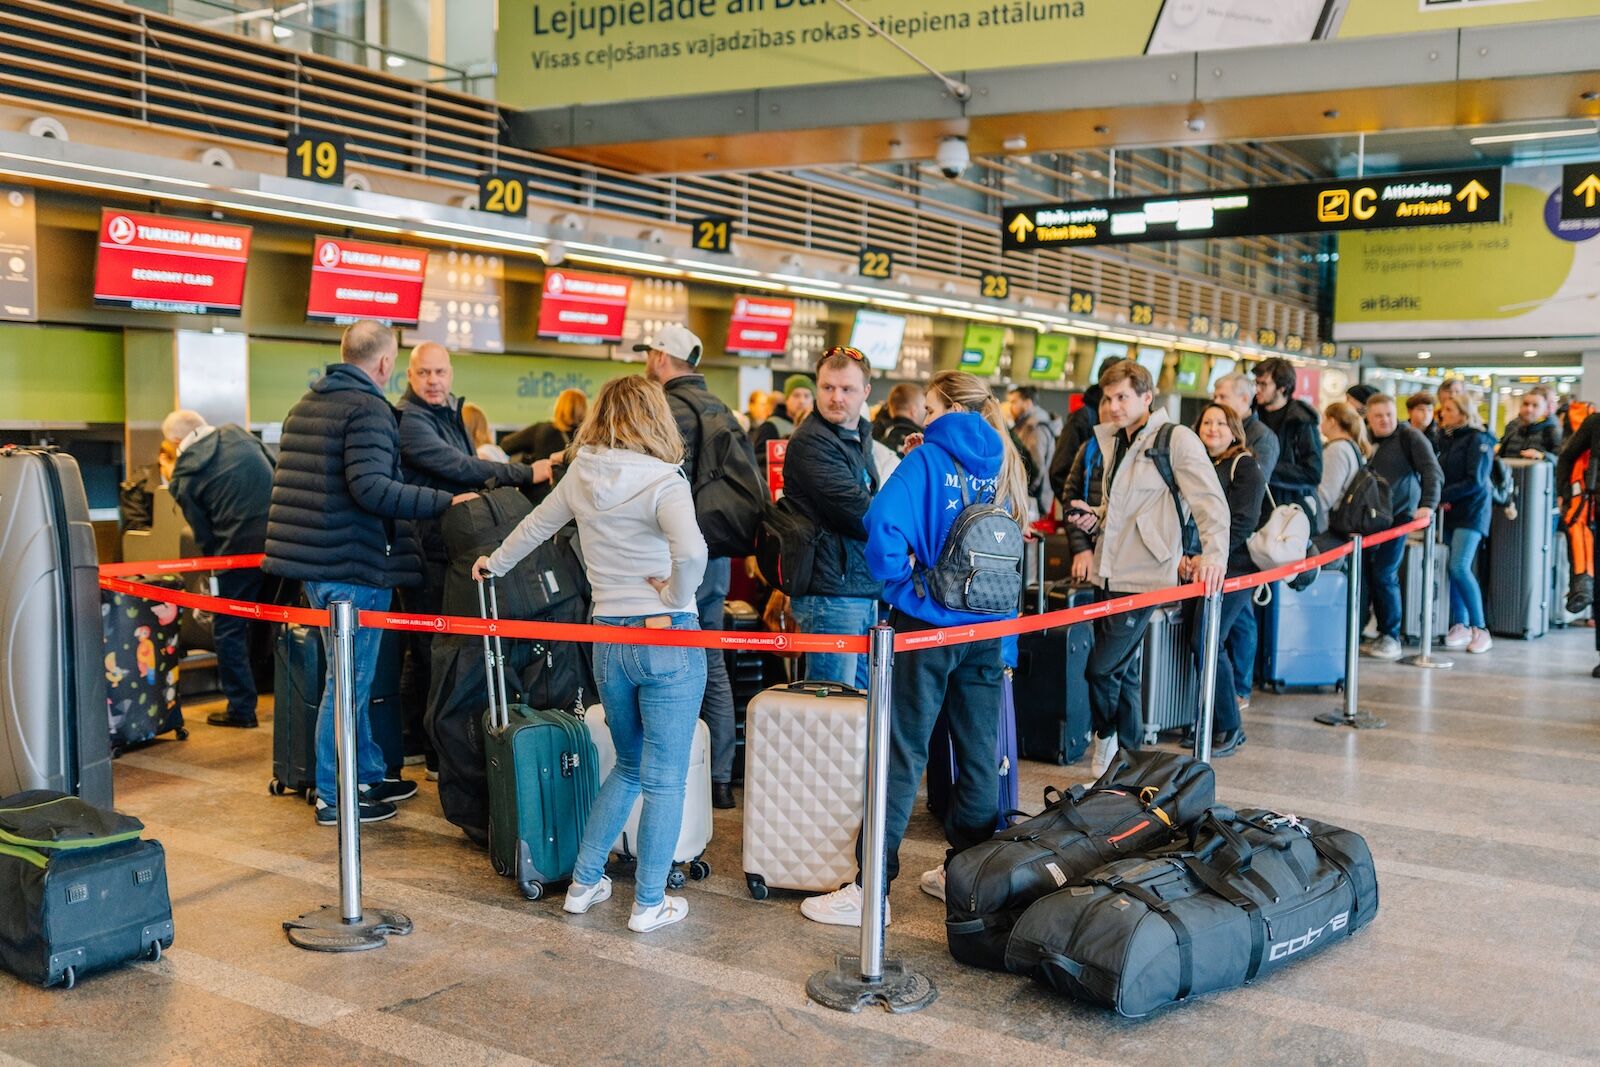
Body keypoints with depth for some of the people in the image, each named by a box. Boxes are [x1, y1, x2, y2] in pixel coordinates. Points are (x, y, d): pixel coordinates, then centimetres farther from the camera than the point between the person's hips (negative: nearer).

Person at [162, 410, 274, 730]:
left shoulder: (184, 477, -1)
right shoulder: (238, 435, 9)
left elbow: (203, 535, 2)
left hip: (241, 549, -4)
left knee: (228, 629, 10)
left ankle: (241, 708, 14)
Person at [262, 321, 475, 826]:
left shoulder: (305, 404, 15)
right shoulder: (369, 409, -15)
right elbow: (371, 488, -26)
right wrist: (445, 502, -24)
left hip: (311, 560, 9)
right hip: (354, 565, -9)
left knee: (349, 675, 19)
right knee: (349, 681, 0)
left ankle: (368, 774, 29)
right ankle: (334, 798, 8)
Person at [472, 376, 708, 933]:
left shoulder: (582, 474, 5)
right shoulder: (662, 481, -13)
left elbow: (536, 525, 22)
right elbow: (691, 551, -31)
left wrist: (495, 563, 40)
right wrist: (676, 600, -13)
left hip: (608, 641, 6)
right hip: (667, 638, -6)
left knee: (628, 766, 23)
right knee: (664, 779, 6)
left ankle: (584, 882, 27)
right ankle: (649, 903, 12)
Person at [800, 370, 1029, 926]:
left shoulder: (928, 459, -9)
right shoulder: (1004, 465, 7)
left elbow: (883, 524, -22)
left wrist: (902, 586, -9)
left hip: (928, 625, -5)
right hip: (989, 629, 5)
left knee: (903, 755, -2)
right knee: (979, 753, 12)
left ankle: (870, 889, 2)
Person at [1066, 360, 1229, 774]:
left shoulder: (1177, 439, -8)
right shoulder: (1112, 441, 16)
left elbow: (1211, 501, -15)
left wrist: (1214, 554, -29)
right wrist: (1093, 517, 5)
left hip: (1144, 576, -7)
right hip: (1109, 573, 8)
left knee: (1102, 667, -8)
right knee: (1122, 671, 12)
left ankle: (1107, 739, 16)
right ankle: (1129, 754, 22)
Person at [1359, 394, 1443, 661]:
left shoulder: (1410, 438, -3)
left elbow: (1432, 471, -12)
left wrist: (1428, 505, -24)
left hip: (1398, 514, -5)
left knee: (1384, 575, -8)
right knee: (1362, 573, 0)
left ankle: (1391, 638, 2)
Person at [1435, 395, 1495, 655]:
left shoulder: (1478, 440, -7)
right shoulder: (1449, 439, 14)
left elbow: (1475, 482, -15)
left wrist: (1441, 495, -15)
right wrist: (1441, 500, -5)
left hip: (1471, 512, -7)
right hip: (1449, 513, 7)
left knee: (1460, 568, -16)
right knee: (1451, 569, 3)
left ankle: (1481, 630, -9)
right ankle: (1461, 626, 12)